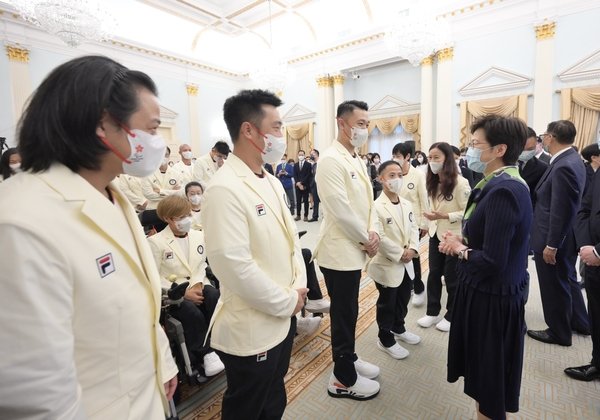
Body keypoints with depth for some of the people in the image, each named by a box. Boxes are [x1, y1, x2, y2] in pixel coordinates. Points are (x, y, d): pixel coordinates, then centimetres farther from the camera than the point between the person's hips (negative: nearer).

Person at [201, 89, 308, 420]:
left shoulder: (272, 182, 5)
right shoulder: (224, 189, -24)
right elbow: (235, 267, -28)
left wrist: (298, 287, -3)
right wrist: (288, 302, -15)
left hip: (282, 318, 8)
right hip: (250, 331, -7)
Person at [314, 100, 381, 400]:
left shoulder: (358, 161, 12)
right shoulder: (331, 160, -18)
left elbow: (368, 201, 14)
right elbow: (341, 210, -23)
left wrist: (373, 231, -2)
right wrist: (365, 240, -11)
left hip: (354, 249, 9)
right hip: (340, 251, -9)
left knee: (349, 310, 21)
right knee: (344, 313, 5)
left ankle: (348, 358, 41)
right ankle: (343, 379, 24)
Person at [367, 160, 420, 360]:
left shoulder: (406, 204, 4)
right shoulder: (376, 207, -20)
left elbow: (413, 228, 7)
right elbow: (380, 238, -23)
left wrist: (412, 248, -9)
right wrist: (400, 254, -19)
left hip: (406, 263, 7)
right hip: (387, 264, -7)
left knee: (403, 299, 23)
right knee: (387, 304, 9)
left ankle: (398, 329, 47)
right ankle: (385, 339, 29)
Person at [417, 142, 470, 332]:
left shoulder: (460, 183, -17)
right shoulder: (433, 182, 4)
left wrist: (445, 216, -25)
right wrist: (430, 220, 6)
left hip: (454, 236, -6)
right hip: (435, 233, 6)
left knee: (451, 277, 8)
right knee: (434, 273, 12)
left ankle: (451, 316, 28)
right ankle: (433, 312, 28)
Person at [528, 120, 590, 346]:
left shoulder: (563, 167, -25)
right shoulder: (571, 160, 7)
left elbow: (561, 212, -25)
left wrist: (551, 245, -20)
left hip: (553, 240, -10)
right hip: (565, 237, 10)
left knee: (554, 287, 8)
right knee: (567, 280, 25)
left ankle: (559, 332, 26)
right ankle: (579, 322, 43)